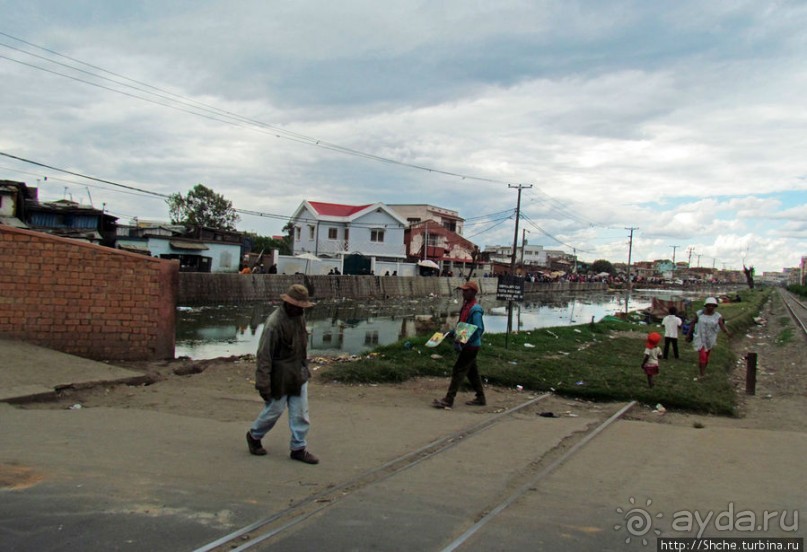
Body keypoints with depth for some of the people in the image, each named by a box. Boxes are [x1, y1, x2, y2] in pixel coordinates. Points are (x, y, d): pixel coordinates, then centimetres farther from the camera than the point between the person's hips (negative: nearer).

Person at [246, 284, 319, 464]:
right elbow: (264, 355, -21)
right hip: (280, 377, -7)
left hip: (299, 375, 7)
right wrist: (263, 383, -20)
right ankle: (254, 436, 34)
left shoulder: (300, 316, 1)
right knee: (274, 410, 9)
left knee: (300, 413, 8)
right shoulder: (275, 322, -23)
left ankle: (299, 448, 19)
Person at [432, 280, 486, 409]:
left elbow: (479, 330, -24)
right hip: (467, 345, 10)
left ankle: (448, 400, -5)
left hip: (471, 346, -10)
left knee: (458, 370, -8)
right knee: (472, 372, 16)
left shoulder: (475, 310, -19)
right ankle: (480, 398, 25)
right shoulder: (466, 306, 10)